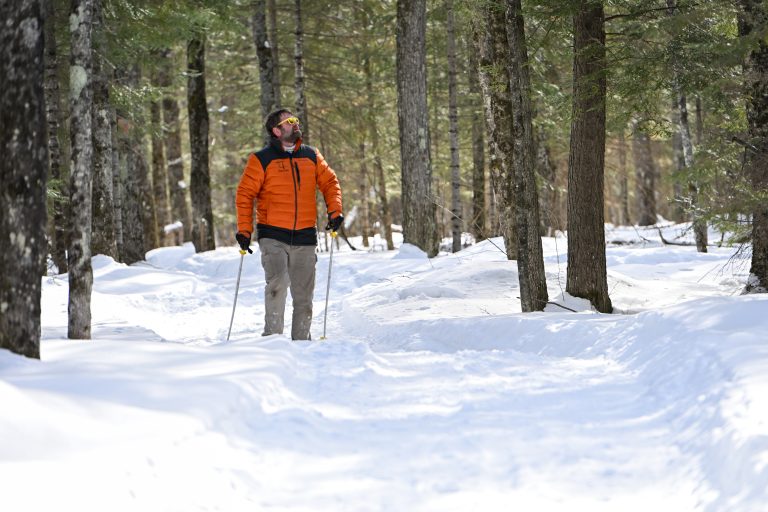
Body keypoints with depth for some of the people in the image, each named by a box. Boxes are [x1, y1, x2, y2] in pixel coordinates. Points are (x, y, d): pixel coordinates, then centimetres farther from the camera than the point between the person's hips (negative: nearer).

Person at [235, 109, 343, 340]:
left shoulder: (311, 156, 10)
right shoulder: (261, 160, -2)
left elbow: (330, 182, 16)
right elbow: (245, 194, -1)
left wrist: (334, 210, 0)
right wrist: (244, 230, -7)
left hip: (305, 237, 4)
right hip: (273, 236, -4)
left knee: (303, 293, 7)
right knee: (277, 283, -22)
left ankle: (301, 339, 18)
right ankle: (272, 335, -13)